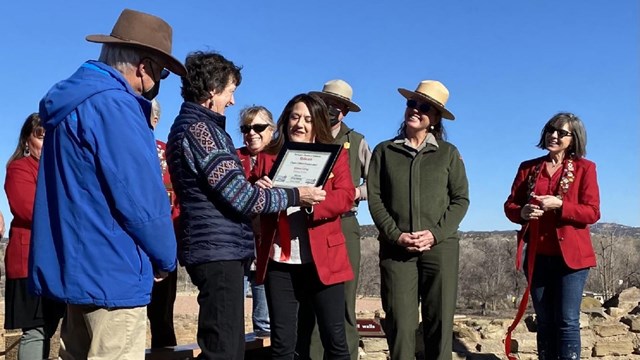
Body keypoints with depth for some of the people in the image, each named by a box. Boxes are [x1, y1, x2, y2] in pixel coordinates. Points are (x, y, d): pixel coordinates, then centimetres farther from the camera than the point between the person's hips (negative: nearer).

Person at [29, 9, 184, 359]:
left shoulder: (73, 100, 14)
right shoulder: (112, 104, -17)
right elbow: (141, 199, -20)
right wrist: (165, 259, -3)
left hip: (77, 266, 10)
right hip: (111, 272, -10)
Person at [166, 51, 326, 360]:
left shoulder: (189, 125, 18)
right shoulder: (199, 129, -14)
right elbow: (240, 197, -18)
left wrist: (257, 187, 14)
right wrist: (294, 196, -7)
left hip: (216, 248, 11)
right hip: (218, 249, -11)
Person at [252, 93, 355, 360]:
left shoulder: (335, 154, 7)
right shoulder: (269, 156, 12)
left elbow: (346, 196, -6)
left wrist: (310, 202, -24)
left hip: (323, 259, -1)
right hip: (279, 262, 2)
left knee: (335, 338, 3)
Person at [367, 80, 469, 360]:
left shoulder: (448, 153, 9)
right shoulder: (384, 151, 9)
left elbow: (461, 199, 5)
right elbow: (375, 198, 3)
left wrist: (436, 233, -9)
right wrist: (396, 235, -10)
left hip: (441, 247, 0)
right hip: (396, 248, 0)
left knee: (439, 321, 2)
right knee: (400, 323, -3)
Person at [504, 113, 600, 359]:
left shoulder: (584, 168, 1)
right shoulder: (528, 168, 10)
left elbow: (592, 212, -6)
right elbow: (509, 205, 8)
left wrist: (559, 205, -21)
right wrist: (522, 212, -14)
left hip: (570, 256, -3)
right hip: (537, 256, 3)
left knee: (567, 321, -4)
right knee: (545, 321, 10)